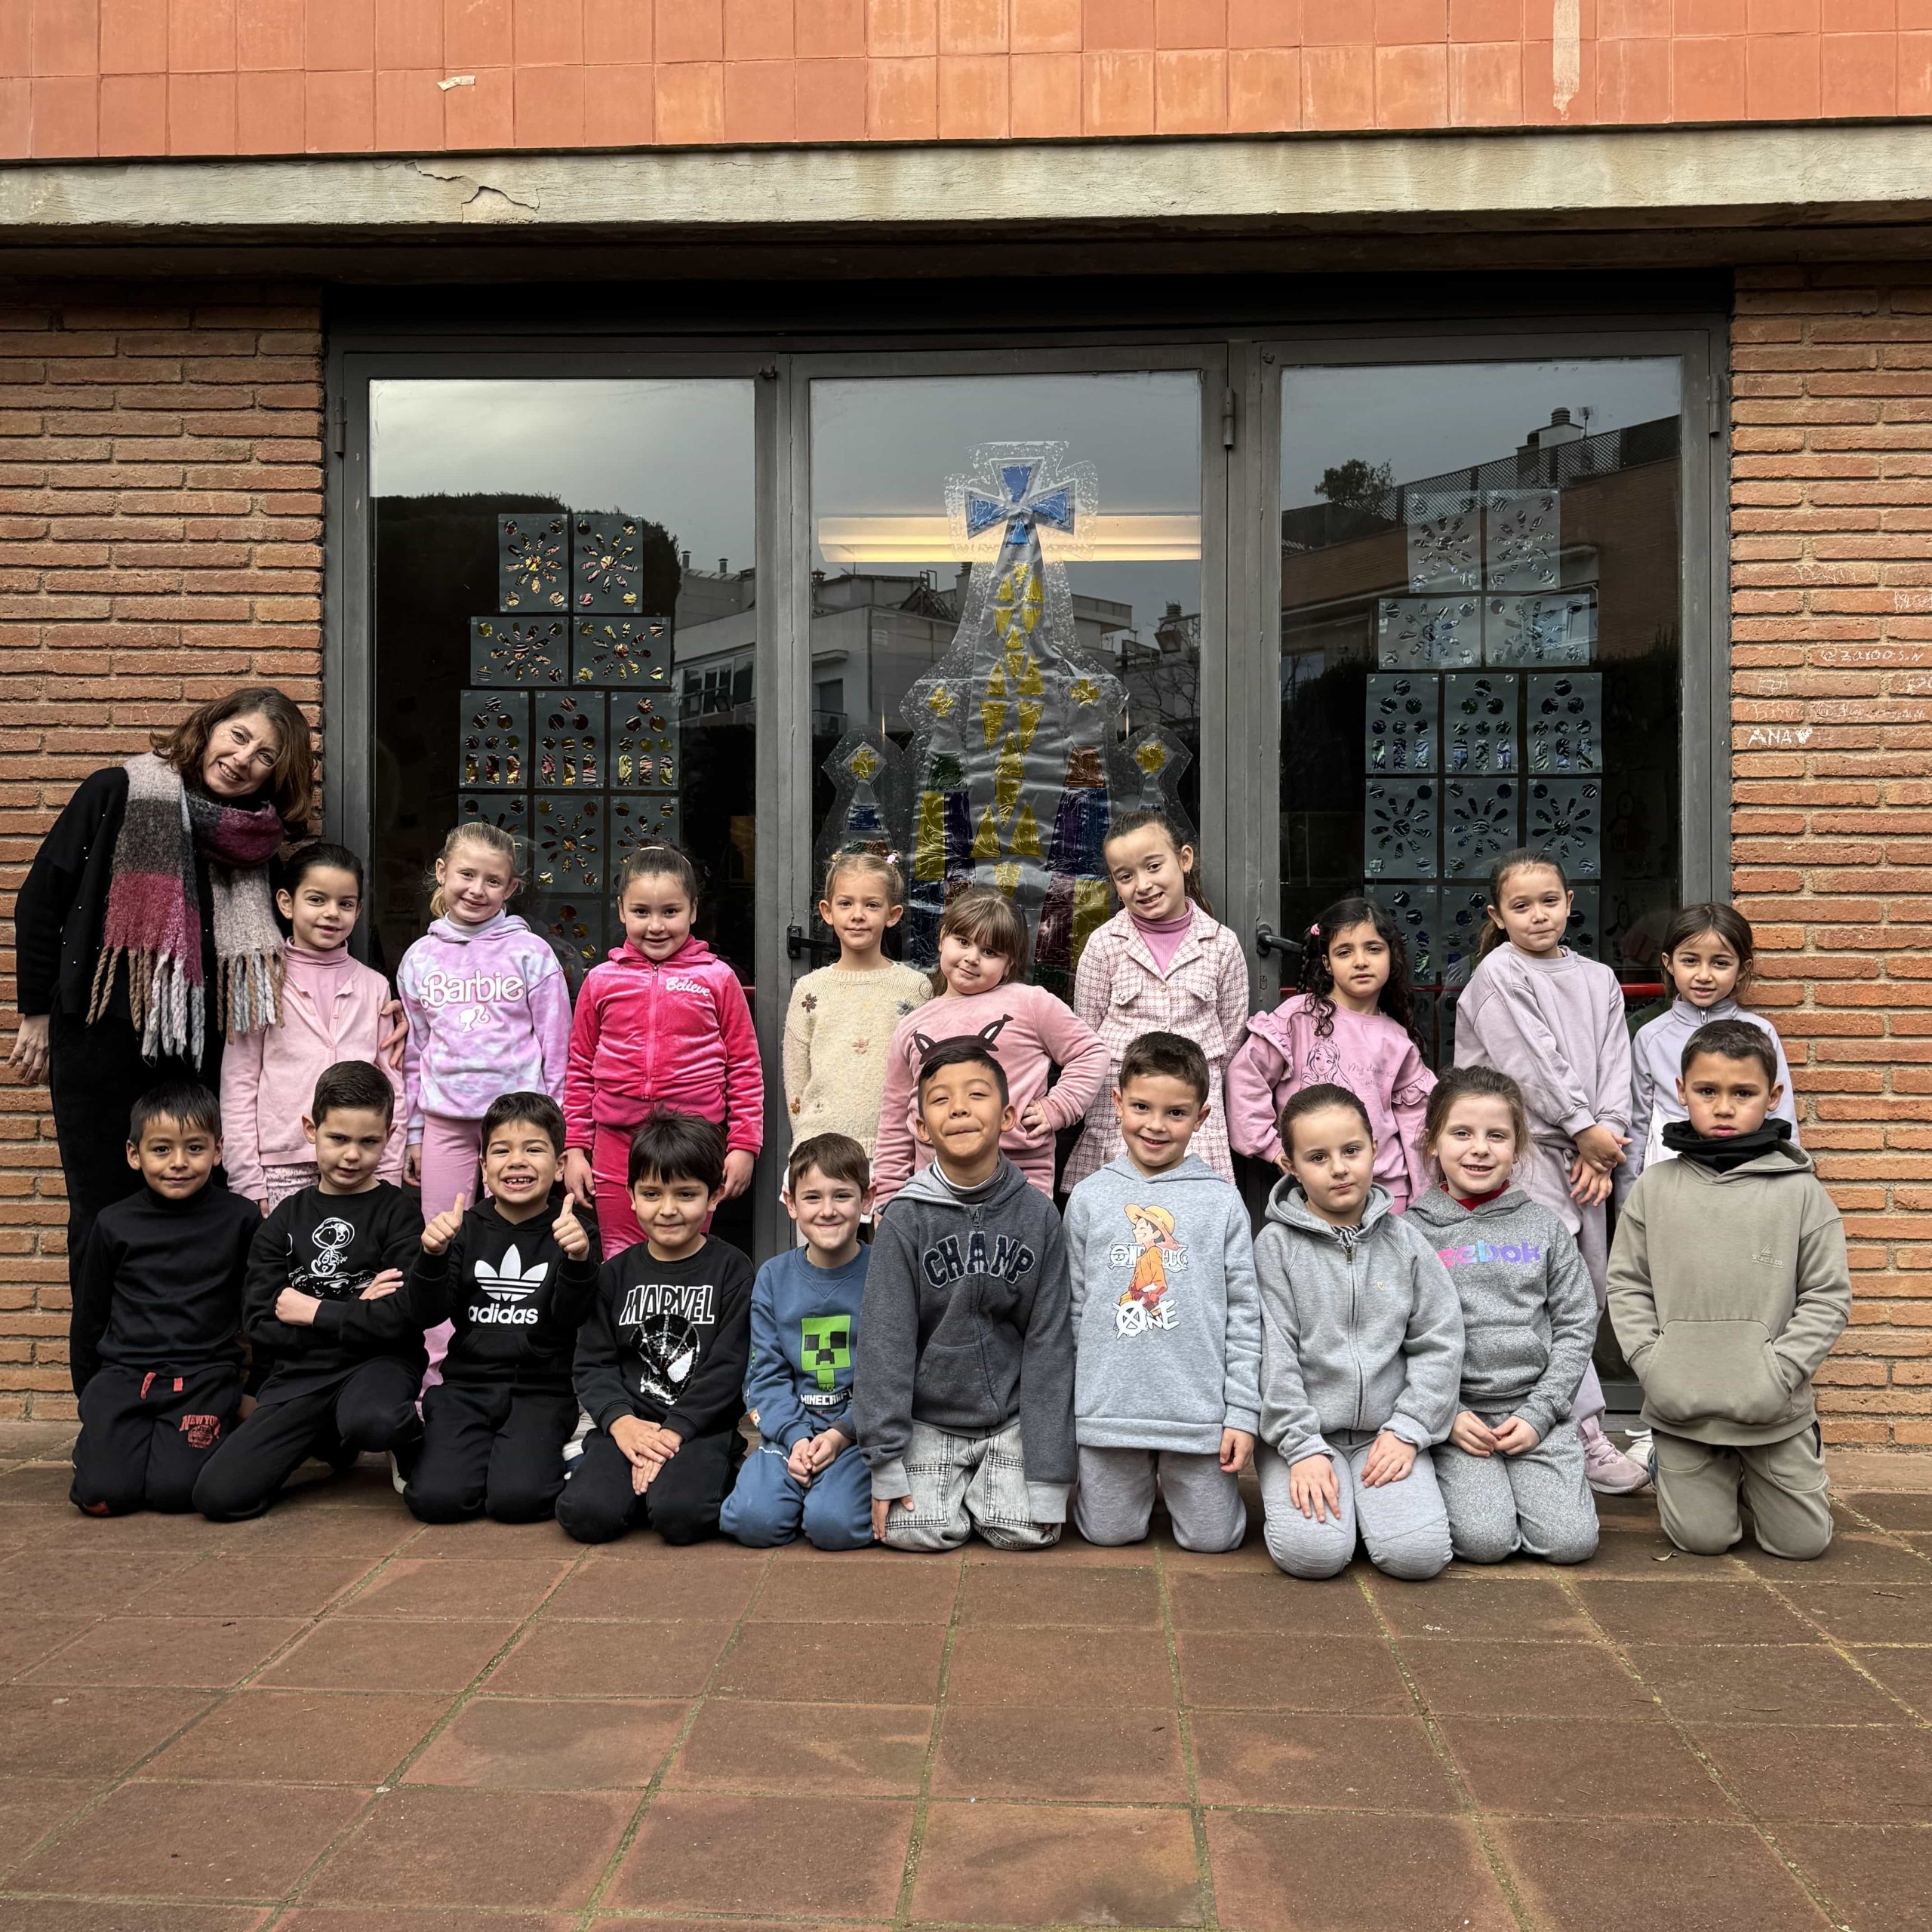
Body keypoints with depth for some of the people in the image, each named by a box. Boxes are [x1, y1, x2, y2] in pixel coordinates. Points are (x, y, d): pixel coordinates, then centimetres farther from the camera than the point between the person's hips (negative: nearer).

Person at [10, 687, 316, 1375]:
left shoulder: (256, 841, 9)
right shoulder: (117, 794, -1)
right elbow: (41, 897, 0)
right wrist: (37, 1012, 0)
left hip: (201, 1048, 3)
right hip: (102, 1038, -3)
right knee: (106, 1211, 4)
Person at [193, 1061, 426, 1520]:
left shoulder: (398, 1213, -1)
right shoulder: (285, 1222, 9)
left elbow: (400, 1318, -14)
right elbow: (261, 1326, 1)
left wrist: (315, 1311, -6)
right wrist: (355, 1309, -10)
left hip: (379, 1362, -4)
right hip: (301, 1371, 5)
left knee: (371, 1420, -41)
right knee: (216, 1495, -11)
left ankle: (414, 1439, -1)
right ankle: (328, 1436, 17)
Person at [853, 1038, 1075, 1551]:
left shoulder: (1038, 1216, -6)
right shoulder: (904, 1221, -9)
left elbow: (1049, 1341, -5)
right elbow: (884, 1341, -8)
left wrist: (1050, 1475, -9)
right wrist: (885, 1462, -12)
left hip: (1013, 1417, 1)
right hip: (928, 1418, 0)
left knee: (1026, 1532, -15)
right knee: (915, 1532, -16)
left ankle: (987, 1486, 19)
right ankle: (950, 1488, 18)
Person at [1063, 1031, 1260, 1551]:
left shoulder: (1222, 1202, -1)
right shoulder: (1090, 1198, 3)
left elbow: (1244, 1314, 0)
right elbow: (1071, 1309, 7)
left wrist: (1243, 1414, -4)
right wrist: (1063, 1409, 6)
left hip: (1200, 1411, -1)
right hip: (1108, 1409, 1)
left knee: (1213, 1538, 5)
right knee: (1110, 1533, 7)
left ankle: (1178, 1480, 35)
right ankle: (1140, 1480, 38)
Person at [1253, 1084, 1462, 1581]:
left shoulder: (1405, 1241, 5)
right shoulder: (1276, 1245, -4)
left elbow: (1438, 1344, 4)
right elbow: (1273, 1354, -8)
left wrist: (1407, 1431, -6)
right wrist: (1303, 1448, -14)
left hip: (1386, 1431, 2)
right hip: (1302, 1430, -2)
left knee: (1418, 1554, -19)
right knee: (1312, 1552, -23)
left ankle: (1364, 1498, 12)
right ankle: (1310, 1489, 9)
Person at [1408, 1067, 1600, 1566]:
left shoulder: (1543, 1226, 8)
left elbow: (1576, 1326, 6)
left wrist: (1539, 1412, -4)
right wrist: (1447, 1415, -10)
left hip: (1536, 1407, 2)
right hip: (1453, 1412, -2)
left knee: (1571, 1540, -13)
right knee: (1486, 1540, -19)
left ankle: (1523, 1485, 16)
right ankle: (1453, 1486, 12)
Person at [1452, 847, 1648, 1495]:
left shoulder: (1599, 980, 15)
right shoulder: (1499, 973, -2)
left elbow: (1613, 1065, 7)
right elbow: (1529, 1062, -9)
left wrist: (1603, 1149, -5)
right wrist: (1584, 1128, -9)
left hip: (1585, 1152, 6)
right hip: (1526, 1145, -6)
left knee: (1592, 1286, 7)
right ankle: (1585, 1433, -9)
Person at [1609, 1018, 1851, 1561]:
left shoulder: (1799, 1191, -5)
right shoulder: (1655, 1186, 0)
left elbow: (1828, 1297, -4)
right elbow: (1626, 1285, 3)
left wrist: (1777, 1373, -13)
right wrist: (1651, 1363, -8)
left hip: (1773, 1411, 0)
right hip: (1681, 1406, 1)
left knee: (1802, 1542, 8)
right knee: (1703, 1538, 5)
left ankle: (1753, 1477, 37)